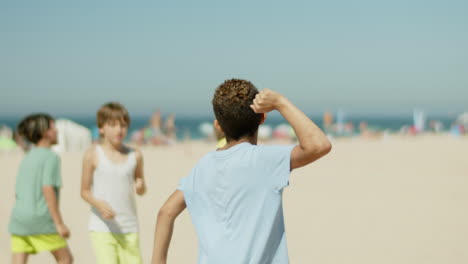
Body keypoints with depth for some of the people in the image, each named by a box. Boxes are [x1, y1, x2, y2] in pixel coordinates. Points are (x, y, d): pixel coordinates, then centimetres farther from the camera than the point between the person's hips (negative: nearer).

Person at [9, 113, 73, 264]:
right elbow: (48, 190, -17)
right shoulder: (50, 157, -6)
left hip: (18, 221, 7)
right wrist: (59, 223, -17)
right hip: (40, 220, -7)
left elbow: (18, 192, 18)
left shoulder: (26, 159, 17)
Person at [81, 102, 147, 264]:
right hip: (102, 228, -3)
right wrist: (99, 204, -19)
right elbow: (85, 191, 1)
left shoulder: (135, 156, 4)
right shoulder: (93, 155, -4)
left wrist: (140, 186, -10)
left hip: (129, 228, 3)